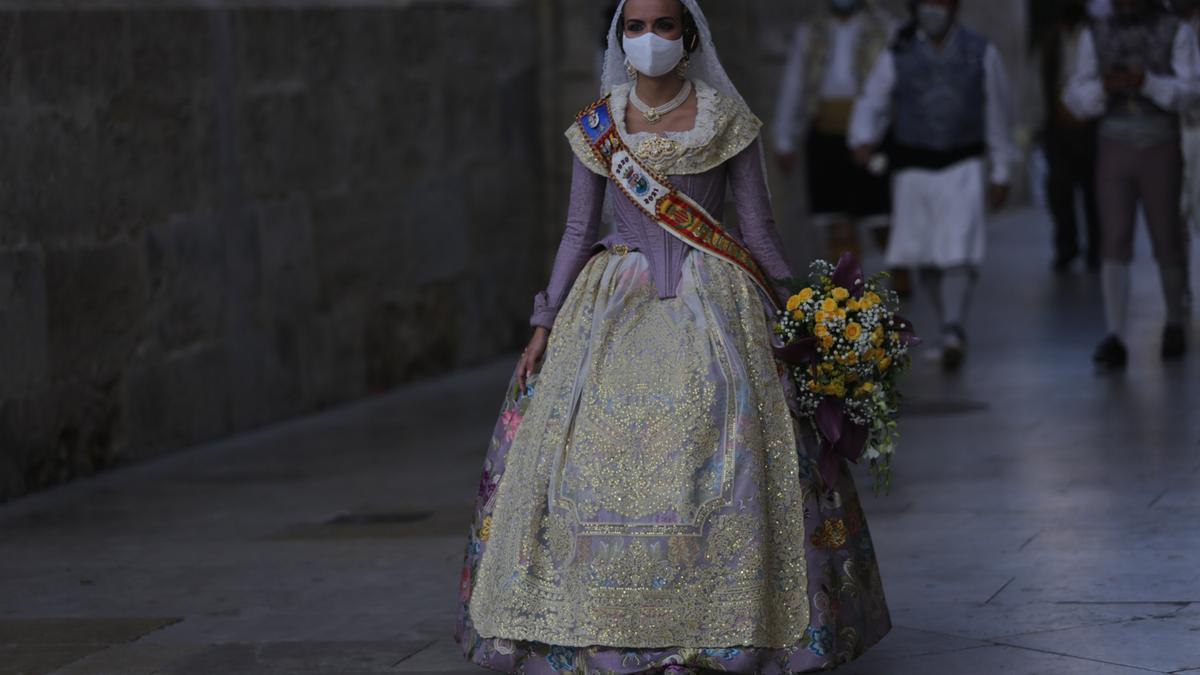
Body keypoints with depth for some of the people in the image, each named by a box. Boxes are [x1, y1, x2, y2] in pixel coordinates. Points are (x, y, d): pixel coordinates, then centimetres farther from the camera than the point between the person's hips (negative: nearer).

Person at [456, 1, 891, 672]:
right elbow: (578, 232, 10)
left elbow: (760, 226, 4)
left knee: (714, 455, -13)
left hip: (713, 304, -2)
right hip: (618, 302, 2)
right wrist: (545, 325, 4)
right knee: (599, 456, -7)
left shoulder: (726, 120, 1)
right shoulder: (596, 127, 7)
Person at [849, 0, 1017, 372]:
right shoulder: (897, 57, -1)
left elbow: (997, 114, 5)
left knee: (959, 253, -16)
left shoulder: (982, 53, -1)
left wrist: (1002, 173, 7)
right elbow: (871, 105, -1)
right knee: (927, 258, 9)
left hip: (963, 168, -2)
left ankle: (952, 333, -24)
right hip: (914, 169, 2)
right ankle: (952, 325, 28)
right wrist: (863, 140, -24)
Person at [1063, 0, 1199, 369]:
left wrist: (1145, 83, -31)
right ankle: (1116, 342, -18)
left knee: (1167, 245, 7)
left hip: (1161, 155, -1)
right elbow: (1077, 101, 0)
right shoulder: (1095, 37, 4)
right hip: (1115, 155, 1)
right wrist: (1104, 88, -23)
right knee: (1115, 245, -12)